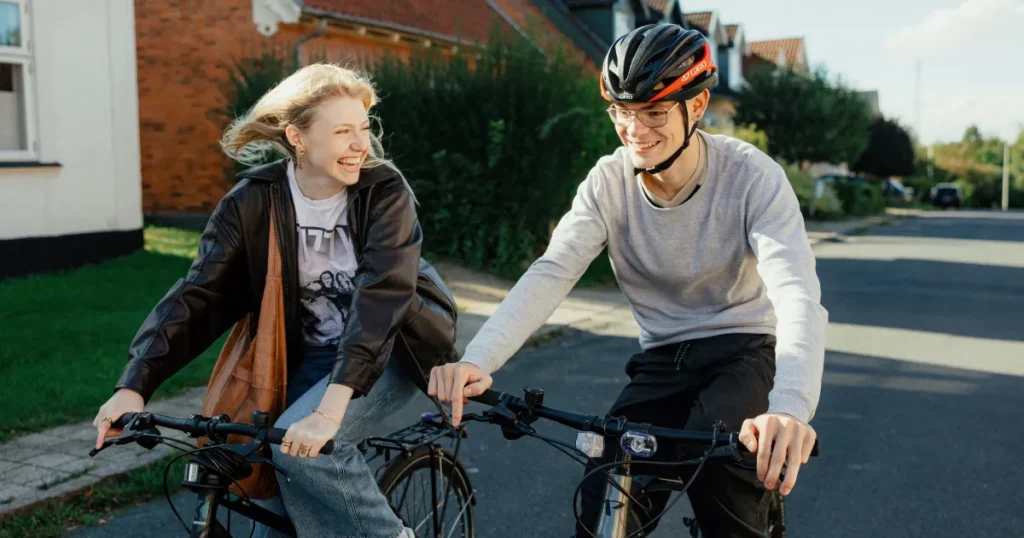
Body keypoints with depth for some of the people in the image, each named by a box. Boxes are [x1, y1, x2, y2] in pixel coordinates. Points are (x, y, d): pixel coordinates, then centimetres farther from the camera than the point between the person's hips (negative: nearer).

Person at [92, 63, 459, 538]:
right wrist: (134, 386, -28)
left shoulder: (385, 190, -18)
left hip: (390, 348, -3)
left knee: (302, 446, -26)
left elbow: (382, 296, -31)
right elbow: (198, 295, -15)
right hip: (308, 359, 4)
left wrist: (330, 408, -42)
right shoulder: (253, 201, -10)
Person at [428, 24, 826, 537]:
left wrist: (790, 407, -52)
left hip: (746, 350, -3)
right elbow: (549, 274, -21)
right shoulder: (608, 182, -10)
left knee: (714, 456, -32)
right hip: (662, 361, 3)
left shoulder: (752, 176, -19)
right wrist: (476, 361, -39)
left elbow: (797, 293, -32)